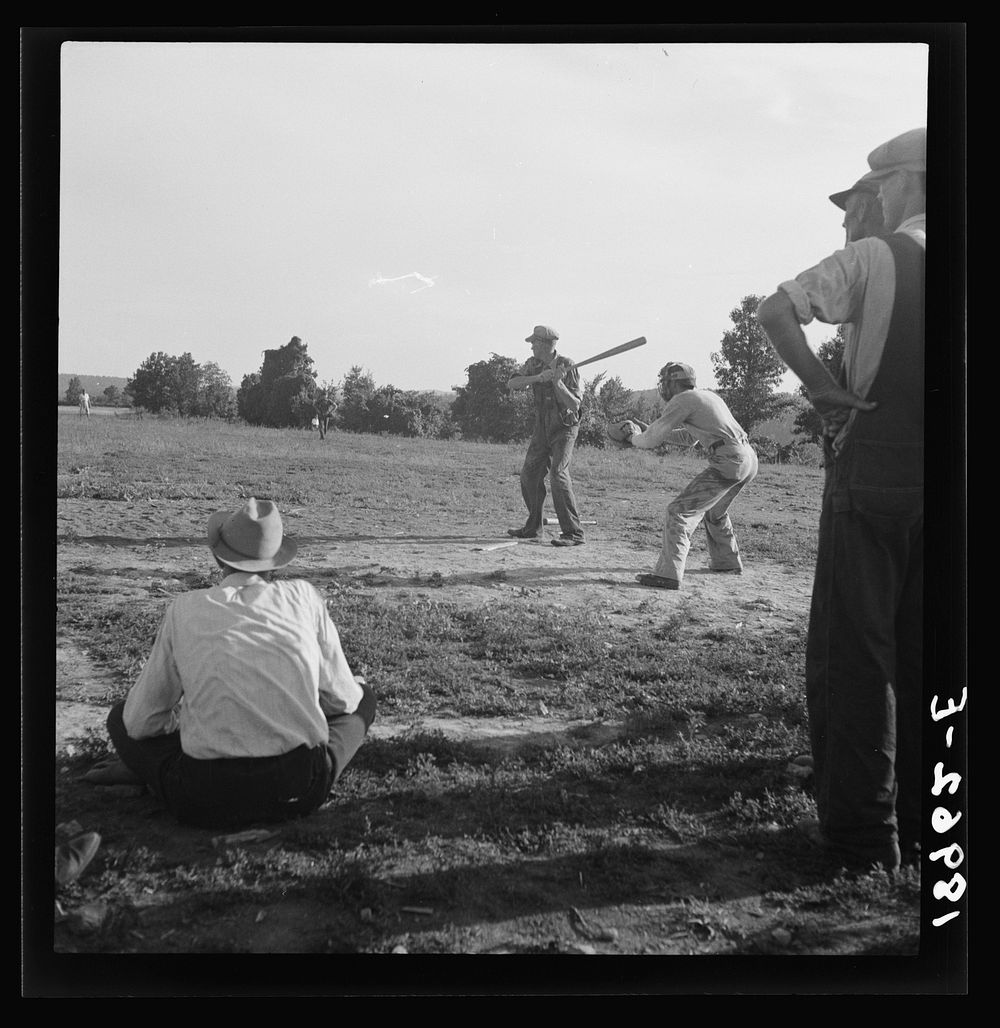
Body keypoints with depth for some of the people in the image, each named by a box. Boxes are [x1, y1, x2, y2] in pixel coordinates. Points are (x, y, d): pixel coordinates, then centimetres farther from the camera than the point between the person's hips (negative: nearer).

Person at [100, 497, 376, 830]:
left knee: (121, 718, 26)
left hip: (205, 802, 0)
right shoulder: (302, 596, 2)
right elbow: (342, 699, 9)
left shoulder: (184, 609, 2)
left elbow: (141, 721, 9)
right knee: (363, 695, 26)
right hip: (300, 791, 0)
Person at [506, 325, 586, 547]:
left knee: (558, 475, -21)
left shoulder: (567, 366, -15)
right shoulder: (534, 364, 2)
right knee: (529, 475, 10)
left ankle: (574, 533, -20)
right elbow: (511, 384, -12)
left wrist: (558, 383, -33)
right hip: (542, 428, 7)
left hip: (564, 428, -7)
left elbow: (575, 405, -19)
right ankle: (533, 527, 27)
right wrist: (537, 377, -25)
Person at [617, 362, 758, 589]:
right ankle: (728, 561, 44)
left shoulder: (682, 400, -3)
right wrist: (648, 430, 30)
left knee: (680, 511, -9)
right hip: (750, 459, 9)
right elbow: (690, 437, 35)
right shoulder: (709, 395, 24)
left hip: (729, 463, -9)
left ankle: (668, 574, -17)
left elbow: (652, 441, -4)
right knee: (715, 511, 31)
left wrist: (635, 438, 18)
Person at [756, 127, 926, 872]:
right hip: (934, 478, 5)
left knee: (853, 651, 2)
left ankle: (860, 830, 7)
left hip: (874, 468, -5)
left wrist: (823, 390, -12)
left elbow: (775, 313, -18)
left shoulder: (874, 257, -6)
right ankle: (922, 823, 23)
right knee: (920, 652, 13)